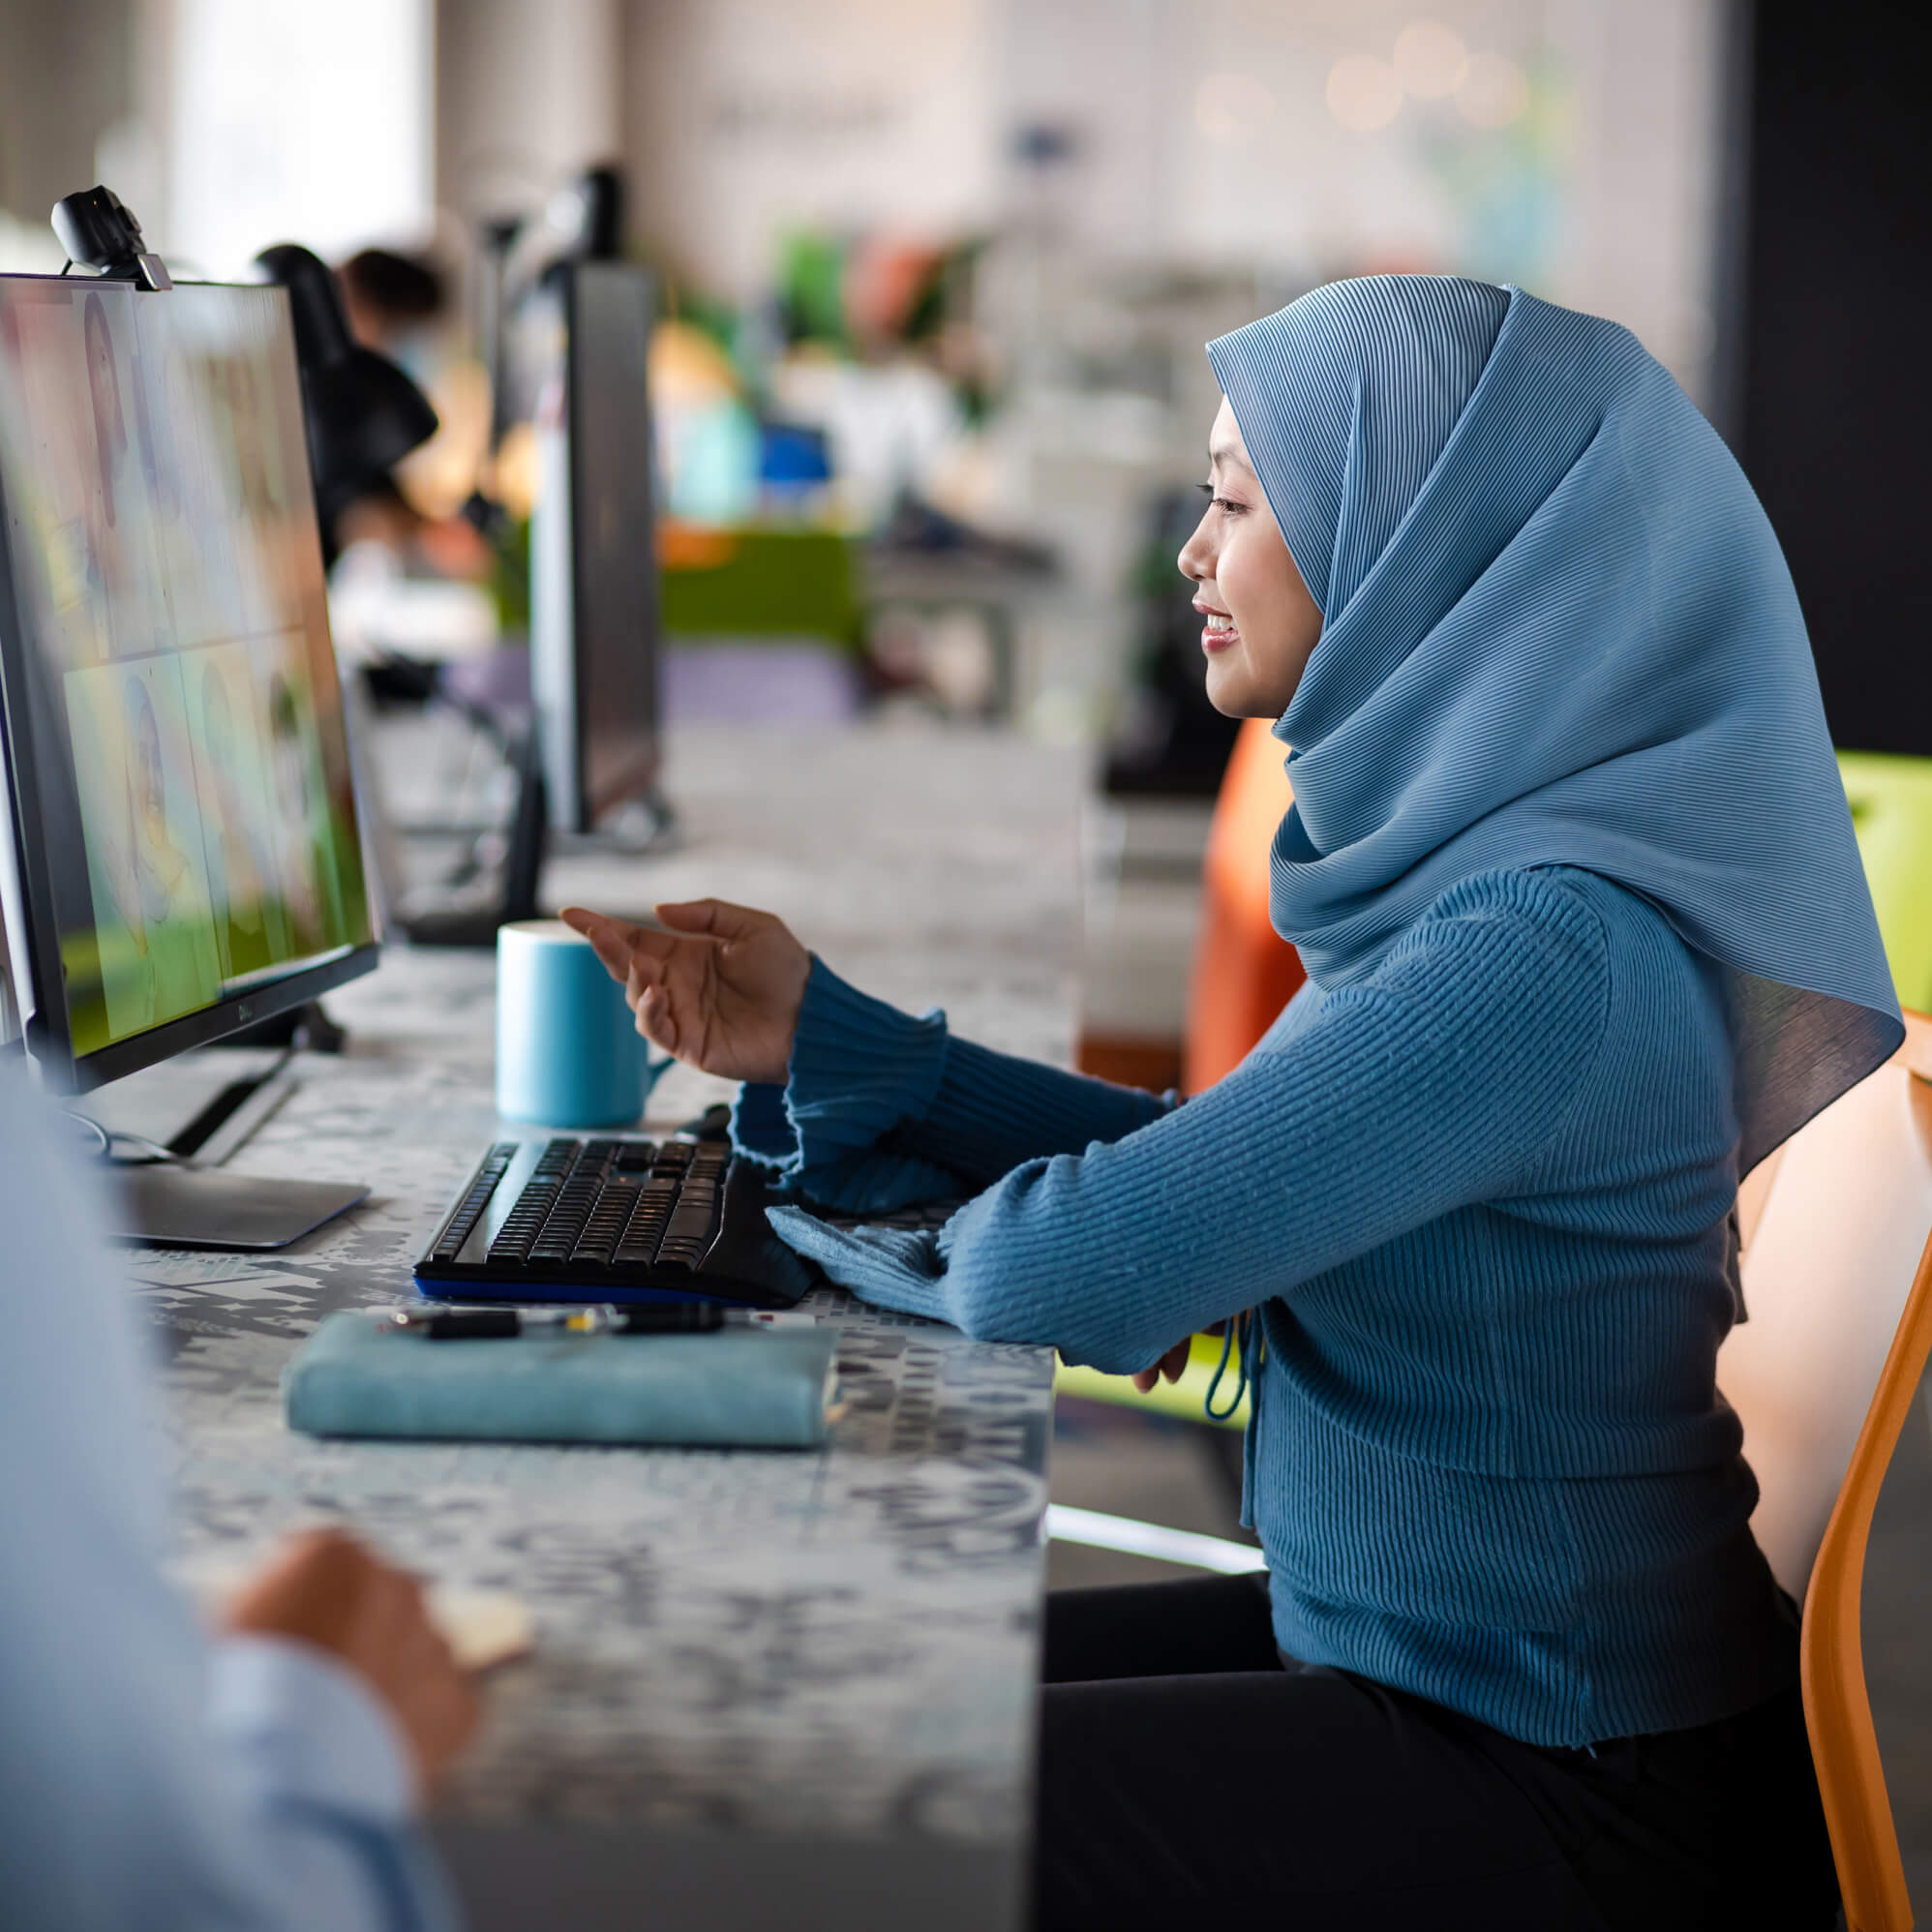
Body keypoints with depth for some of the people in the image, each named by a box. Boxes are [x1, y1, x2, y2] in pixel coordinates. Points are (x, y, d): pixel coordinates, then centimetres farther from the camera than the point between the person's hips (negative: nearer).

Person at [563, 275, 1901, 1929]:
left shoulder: (1546, 955, -28)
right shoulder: (1489, 869, 5)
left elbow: (1075, 1266, -31)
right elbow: (1207, 1168, 10)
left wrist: (1028, 1241, -7)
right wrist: (817, 1036, 4)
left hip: (1551, 1797, -9)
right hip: (1410, 1645, 9)